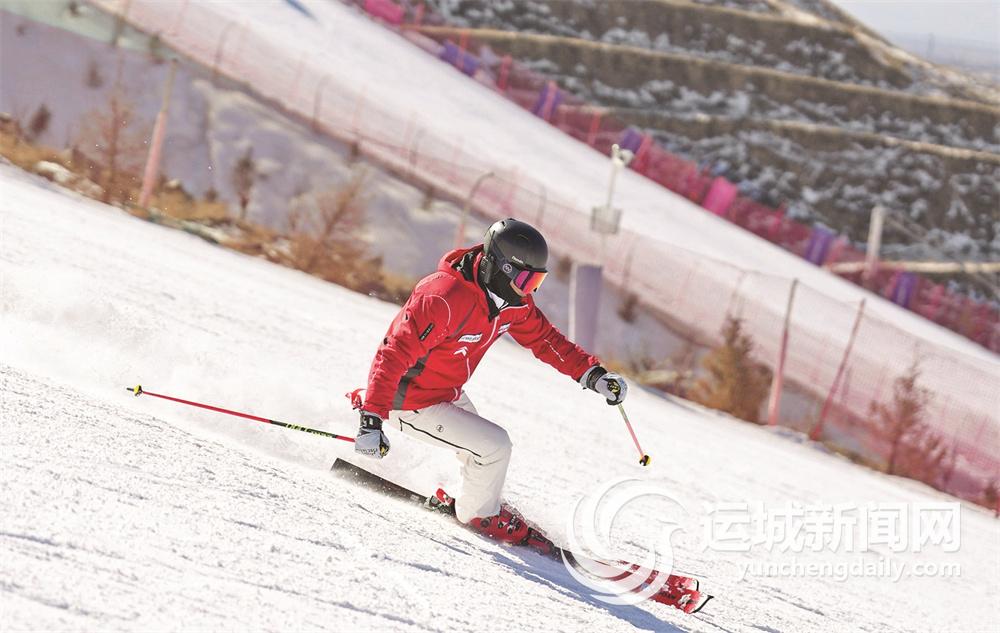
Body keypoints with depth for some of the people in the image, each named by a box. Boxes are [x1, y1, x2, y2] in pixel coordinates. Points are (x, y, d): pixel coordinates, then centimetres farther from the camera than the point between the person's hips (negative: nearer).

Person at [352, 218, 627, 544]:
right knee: (494, 446, -12)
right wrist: (371, 420, -41)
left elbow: (545, 339, 9)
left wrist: (593, 374, -2)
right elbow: (394, 355, -36)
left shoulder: (512, 300, -6)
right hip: (411, 404, -9)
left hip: (448, 393, 9)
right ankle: (479, 512, 13)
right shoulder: (445, 298, -34)